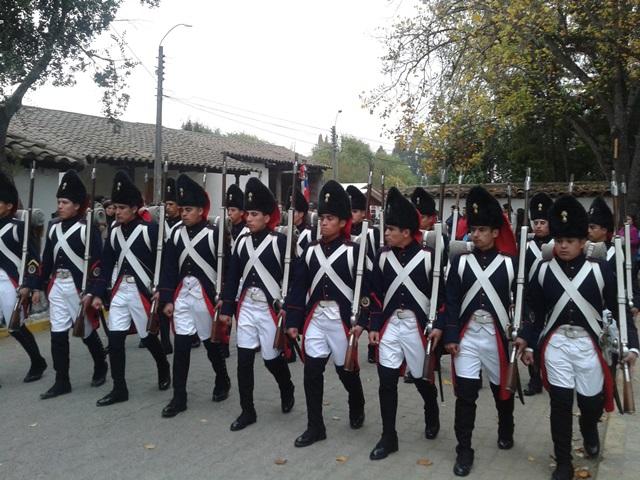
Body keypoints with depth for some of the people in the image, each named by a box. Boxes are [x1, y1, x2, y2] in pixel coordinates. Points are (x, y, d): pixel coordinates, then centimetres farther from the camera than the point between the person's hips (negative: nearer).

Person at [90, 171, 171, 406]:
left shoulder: (150, 229, -11)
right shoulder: (114, 232, 7)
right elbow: (106, 265, 10)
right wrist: (97, 293, 6)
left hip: (142, 290, -5)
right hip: (120, 291, 5)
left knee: (148, 336, 8)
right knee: (114, 339, 1)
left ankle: (164, 369, 36)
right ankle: (119, 389, 11)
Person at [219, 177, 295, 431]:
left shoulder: (280, 241, -9)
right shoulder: (242, 241, 6)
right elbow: (232, 277, 9)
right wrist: (226, 309, 6)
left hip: (270, 307, -4)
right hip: (246, 307, 5)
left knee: (271, 357, 7)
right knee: (244, 359, 4)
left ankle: (287, 390, 38)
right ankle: (247, 411, 17)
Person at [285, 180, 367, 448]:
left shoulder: (353, 251, -7)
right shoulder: (310, 250, 6)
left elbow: (365, 287, -8)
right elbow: (298, 287, 6)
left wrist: (361, 321, -14)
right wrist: (293, 321, 3)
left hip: (342, 318, -4)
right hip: (315, 317, 4)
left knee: (346, 369, 11)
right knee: (312, 371, 2)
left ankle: (357, 408, 40)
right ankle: (315, 427, 15)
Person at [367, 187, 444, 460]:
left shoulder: (428, 256, -9)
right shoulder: (383, 256, 2)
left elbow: (443, 294, -4)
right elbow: (376, 294, 7)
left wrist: (438, 325, -10)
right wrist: (374, 326, 4)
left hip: (417, 326, -3)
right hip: (390, 325, 3)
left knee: (422, 378, 12)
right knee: (386, 381, 2)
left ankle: (432, 417, 43)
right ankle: (388, 438, 15)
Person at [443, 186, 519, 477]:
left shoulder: (510, 263, -3)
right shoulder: (460, 262, 0)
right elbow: (451, 301, -1)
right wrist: (450, 336, -6)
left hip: (498, 335, 0)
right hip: (467, 335, 1)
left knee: (502, 389, 17)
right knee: (465, 394, 0)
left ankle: (505, 432, 44)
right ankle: (464, 450, 12)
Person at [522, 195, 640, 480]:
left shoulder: (601, 270, -4)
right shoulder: (543, 271, -1)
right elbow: (534, 312, 5)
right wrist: (528, 344, 3)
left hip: (589, 344, 0)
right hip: (556, 344, 0)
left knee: (592, 401, 9)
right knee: (560, 403, 1)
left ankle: (589, 430, 47)